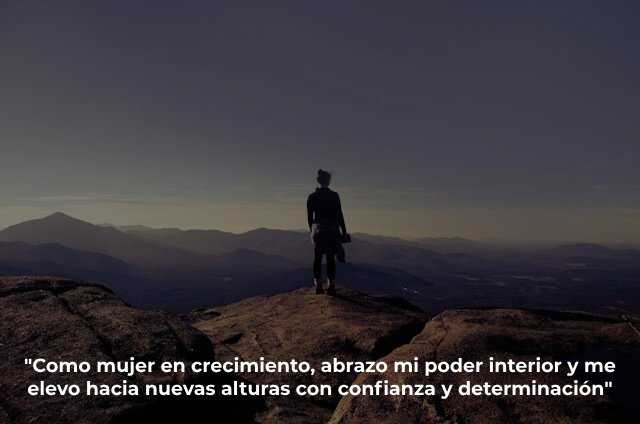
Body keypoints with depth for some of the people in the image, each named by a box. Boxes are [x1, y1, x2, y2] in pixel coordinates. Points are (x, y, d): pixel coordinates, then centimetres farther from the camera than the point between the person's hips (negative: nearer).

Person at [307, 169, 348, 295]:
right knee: (331, 258, 2)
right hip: (332, 229, -2)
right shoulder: (334, 195, -4)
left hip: (318, 229, 2)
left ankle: (318, 285, 7)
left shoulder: (312, 196, 3)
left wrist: (312, 231, 17)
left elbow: (309, 216, 6)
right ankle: (331, 286, 1)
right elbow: (339, 215, -4)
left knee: (317, 258, 8)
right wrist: (344, 232, 2)